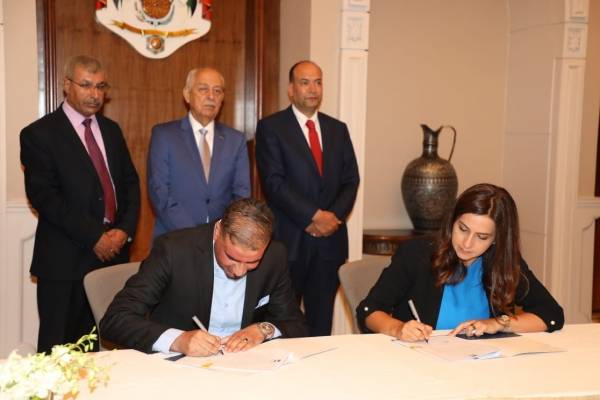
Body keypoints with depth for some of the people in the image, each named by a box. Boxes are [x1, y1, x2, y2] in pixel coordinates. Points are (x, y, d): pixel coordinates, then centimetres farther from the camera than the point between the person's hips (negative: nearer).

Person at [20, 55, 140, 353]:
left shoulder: (111, 130, 16)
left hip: (114, 249, 5)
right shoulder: (39, 134, -3)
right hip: (65, 258, -4)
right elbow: (43, 196, -11)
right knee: (58, 346, 2)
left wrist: (125, 229, -3)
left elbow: (130, 182, 14)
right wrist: (94, 237, -14)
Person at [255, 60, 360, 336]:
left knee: (322, 321, 10)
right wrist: (314, 216, -15)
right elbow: (274, 182, -10)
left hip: (330, 238, 4)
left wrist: (333, 216, -7)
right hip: (288, 239, -4)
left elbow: (351, 181, 9)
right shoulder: (270, 128, -1)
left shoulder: (338, 129, 14)